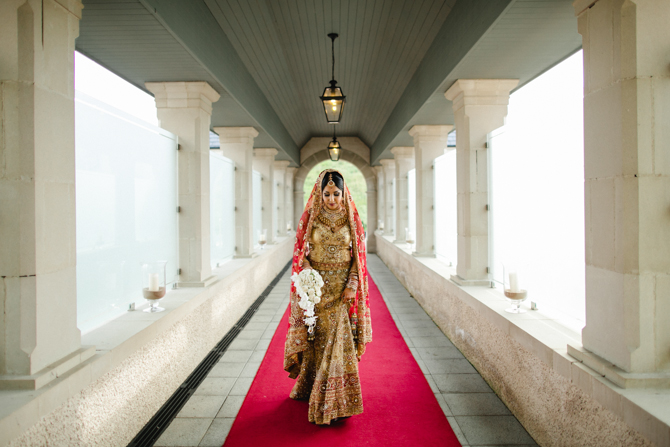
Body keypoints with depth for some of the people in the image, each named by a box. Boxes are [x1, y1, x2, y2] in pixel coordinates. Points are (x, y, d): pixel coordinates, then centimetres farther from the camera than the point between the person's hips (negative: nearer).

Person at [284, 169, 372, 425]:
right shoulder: (310, 218, 1)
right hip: (317, 286, 0)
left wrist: (352, 284, -9)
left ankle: (339, 397, 14)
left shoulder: (351, 219, 3)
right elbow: (301, 254, 1)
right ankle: (315, 391, 18)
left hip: (343, 287, 1)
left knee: (341, 340, 1)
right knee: (319, 339, 3)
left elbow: (358, 255, 3)